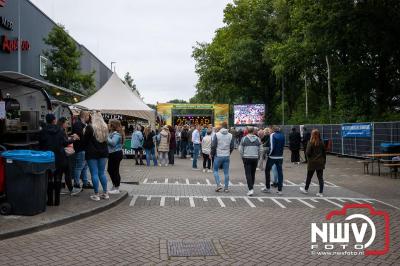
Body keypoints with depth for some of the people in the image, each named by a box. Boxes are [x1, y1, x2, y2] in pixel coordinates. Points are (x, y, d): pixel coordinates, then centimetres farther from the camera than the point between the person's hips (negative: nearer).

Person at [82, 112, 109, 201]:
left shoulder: (90, 127, -10)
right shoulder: (105, 127, 5)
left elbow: (85, 140, -4)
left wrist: (85, 148, 12)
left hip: (92, 153, -5)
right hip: (103, 152, 5)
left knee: (94, 174, -1)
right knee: (102, 173, 12)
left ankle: (96, 194, 2)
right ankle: (105, 193, 15)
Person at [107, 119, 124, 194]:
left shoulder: (116, 134, -16)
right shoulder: (112, 133, 15)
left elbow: (113, 143, -29)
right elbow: (109, 142, 12)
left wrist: (107, 138, -20)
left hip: (116, 154, -11)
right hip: (112, 154, 11)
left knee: (115, 171, -4)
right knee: (110, 170, 18)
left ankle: (117, 189, 5)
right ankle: (114, 186, 30)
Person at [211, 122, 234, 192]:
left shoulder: (217, 135, -9)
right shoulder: (230, 135, 1)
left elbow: (213, 146, -8)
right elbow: (232, 146, 5)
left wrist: (212, 154, 6)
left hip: (218, 156, -3)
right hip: (227, 156, 3)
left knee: (215, 170, 11)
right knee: (226, 172, 9)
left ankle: (218, 185, -3)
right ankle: (226, 187, 12)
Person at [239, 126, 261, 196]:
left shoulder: (244, 139, -5)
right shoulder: (257, 139, 1)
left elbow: (240, 149, -2)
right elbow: (260, 149, 3)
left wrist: (242, 157, 11)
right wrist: (258, 157, 14)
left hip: (247, 158, -3)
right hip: (255, 158, 3)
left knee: (248, 174, -4)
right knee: (253, 173, 15)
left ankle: (251, 189, -13)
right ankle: (252, 187, 25)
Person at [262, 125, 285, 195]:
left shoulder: (272, 135, -11)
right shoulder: (282, 136, 6)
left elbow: (271, 146, -16)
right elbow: (283, 145, 13)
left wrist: (269, 153, -4)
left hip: (272, 156, -5)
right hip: (280, 156, 5)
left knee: (267, 171, 11)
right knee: (279, 172, 6)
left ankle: (267, 188, 14)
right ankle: (280, 190, 6)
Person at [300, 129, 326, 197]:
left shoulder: (310, 143, -13)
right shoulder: (321, 143, 0)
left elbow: (308, 152, -16)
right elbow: (324, 153, 5)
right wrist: (324, 161, 14)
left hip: (312, 163, -3)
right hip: (320, 162, 3)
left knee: (309, 177, 13)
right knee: (320, 177, 5)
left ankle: (306, 189, 30)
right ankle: (321, 192, 3)